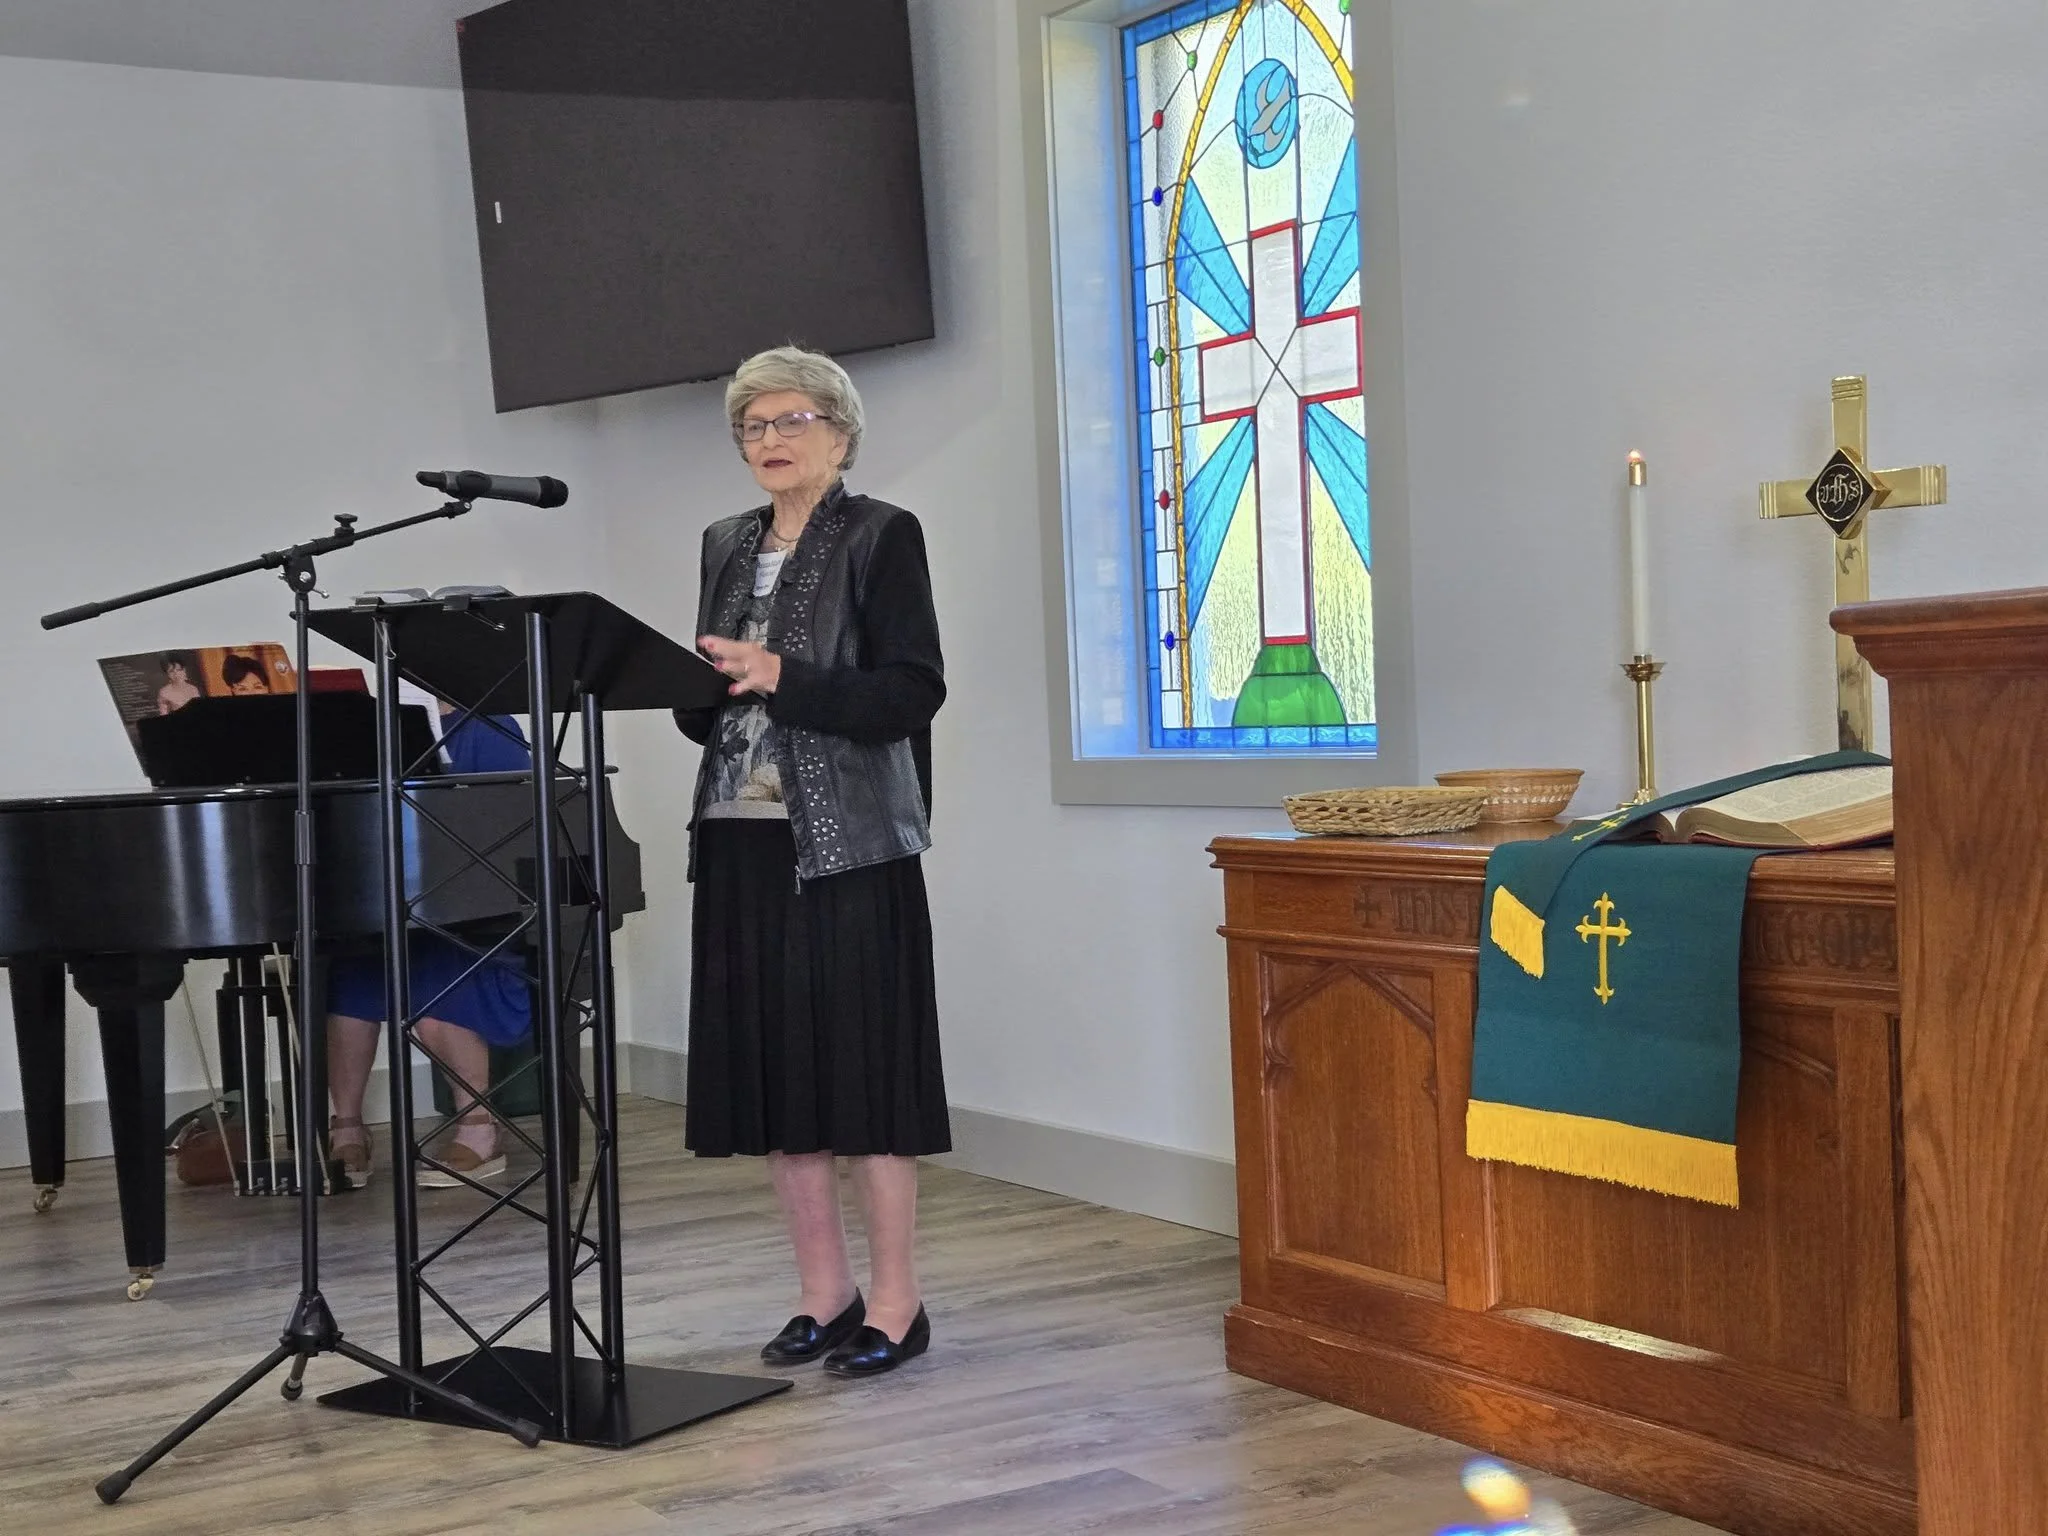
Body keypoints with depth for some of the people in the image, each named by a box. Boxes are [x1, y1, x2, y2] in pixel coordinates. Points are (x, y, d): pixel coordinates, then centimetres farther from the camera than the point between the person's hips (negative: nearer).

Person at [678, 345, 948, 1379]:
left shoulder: (882, 537, -3)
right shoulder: (727, 548, 16)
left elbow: (914, 692, -12)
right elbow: (711, 710, 17)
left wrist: (783, 678, -21)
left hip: (847, 840, -6)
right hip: (743, 838, 6)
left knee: (863, 1063, -4)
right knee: (771, 1066, 7)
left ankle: (895, 1303, 7)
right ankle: (824, 1293, 18)